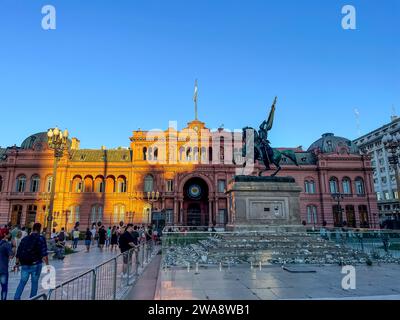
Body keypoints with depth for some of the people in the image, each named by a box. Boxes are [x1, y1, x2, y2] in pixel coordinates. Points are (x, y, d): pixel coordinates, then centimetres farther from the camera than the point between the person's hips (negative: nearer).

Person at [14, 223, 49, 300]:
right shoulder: (41, 239, -9)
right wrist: (47, 264, -14)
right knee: (34, 282, 10)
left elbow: (19, 252, 10)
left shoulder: (25, 239, 6)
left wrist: (17, 263, 21)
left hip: (25, 265, 4)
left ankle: (16, 297, 8)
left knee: (22, 282, 15)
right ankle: (32, 298, 15)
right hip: (36, 265, -4)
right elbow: (44, 254, -17)